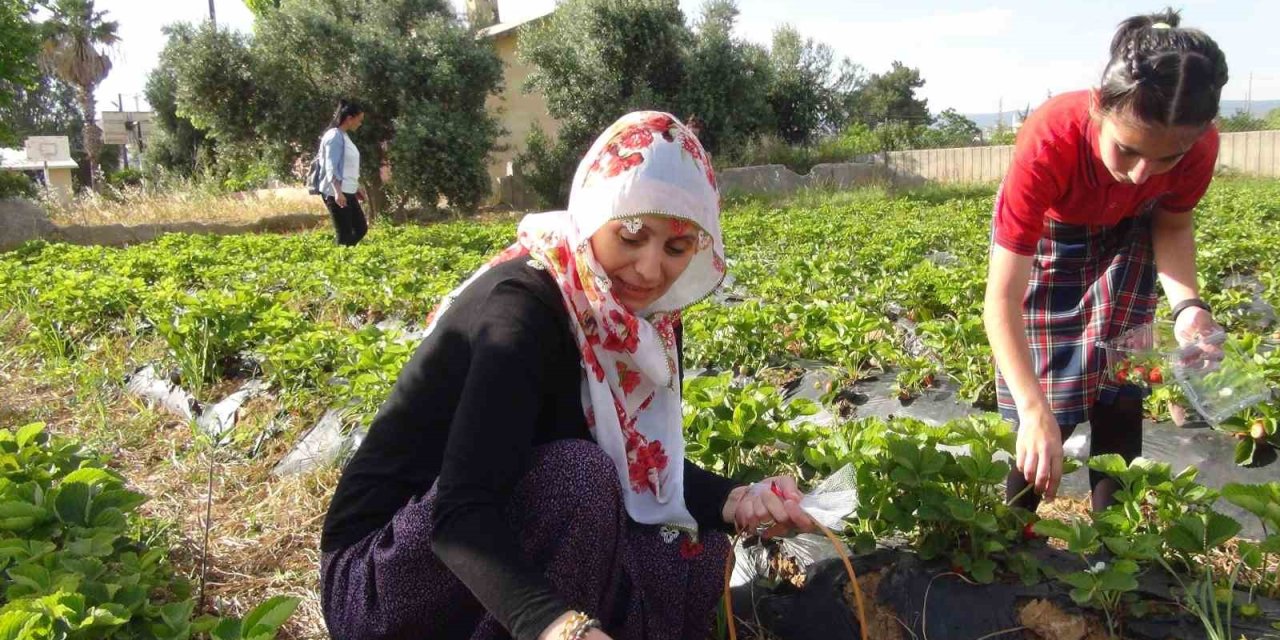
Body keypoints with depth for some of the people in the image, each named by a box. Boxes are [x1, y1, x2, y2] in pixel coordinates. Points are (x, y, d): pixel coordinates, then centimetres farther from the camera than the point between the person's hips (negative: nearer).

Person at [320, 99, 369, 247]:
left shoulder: (344, 136, 16)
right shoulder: (334, 136, -12)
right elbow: (331, 167, -21)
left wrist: (357, 187, 26)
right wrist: (337, 191, -30)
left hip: (348, 192, 10)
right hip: (336, 193, -10)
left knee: (361, 228, 13)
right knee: (344, 235, -7)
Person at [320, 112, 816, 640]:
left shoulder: (644, 317, -3)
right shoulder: (523, 309, -27)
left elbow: (648, 461, 2)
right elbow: (461, 511, -38)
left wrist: (735, 501, -18)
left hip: (509, 535, 8)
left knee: (701, 556, -7)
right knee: (579, 473, -31)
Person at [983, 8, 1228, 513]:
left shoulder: (1199, 146, -31)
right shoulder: (1050, 142, -43)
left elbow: (1171, 223, -7)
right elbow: (1002, 300, -43)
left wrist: (1187, 304, -26)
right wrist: (1035, 413, -51)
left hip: (1124, 237, 3)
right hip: (1043, 235, -2)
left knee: (1118, 389, -4)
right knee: (1043, 403, -5)